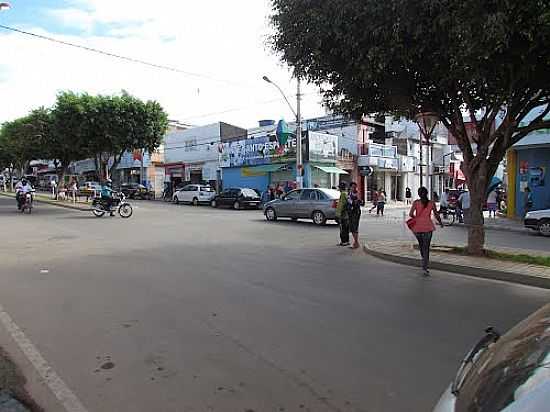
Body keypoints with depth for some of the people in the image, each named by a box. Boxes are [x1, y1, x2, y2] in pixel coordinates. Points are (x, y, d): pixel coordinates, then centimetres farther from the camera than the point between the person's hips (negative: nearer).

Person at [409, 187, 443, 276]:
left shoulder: (416, 202, -3)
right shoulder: (432, 203, 0)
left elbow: (410, 213, -13)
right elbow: (436, 215, 8)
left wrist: (416, 218, 8)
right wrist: (440, 222, 26)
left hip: (417, 227, 0)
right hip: (428, 227, 0)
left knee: (421, 244, 24)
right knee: (426, 247, 2)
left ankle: (425, 260, 30)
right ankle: (425, 268, -4)